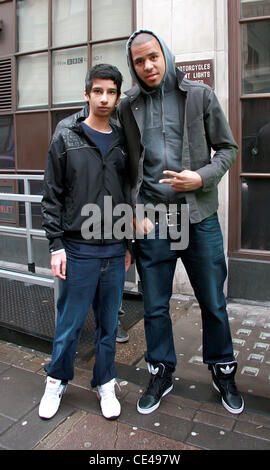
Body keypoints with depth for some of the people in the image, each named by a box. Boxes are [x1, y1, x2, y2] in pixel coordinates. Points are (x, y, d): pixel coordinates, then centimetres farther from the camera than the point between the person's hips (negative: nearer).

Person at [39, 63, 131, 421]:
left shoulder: (123, 142, 8)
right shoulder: (66, 138, 0)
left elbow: (129, 194, 12)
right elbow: (52, 196, -1)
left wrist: (129, 244, 10)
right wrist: (56, 245, -7)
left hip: (115, 252, 3)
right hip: (78, 250, -3)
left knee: (109, 323, 13)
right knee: (70, 324, 8)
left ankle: (105, 383, 32)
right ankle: (57, 381, 32)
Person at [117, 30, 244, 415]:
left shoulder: (200, 95, 3)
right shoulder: (128, 107, 7)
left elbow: (228, 148, 6)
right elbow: (126, 169, 10)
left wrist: (201, 178, -12)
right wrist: (136, 212, 0)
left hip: (199, 216, 0)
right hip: (151, 221, 1)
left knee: (213, 303, 11)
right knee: (155, 307, 10)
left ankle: (222, 371, 35)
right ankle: (161, 373, 33)